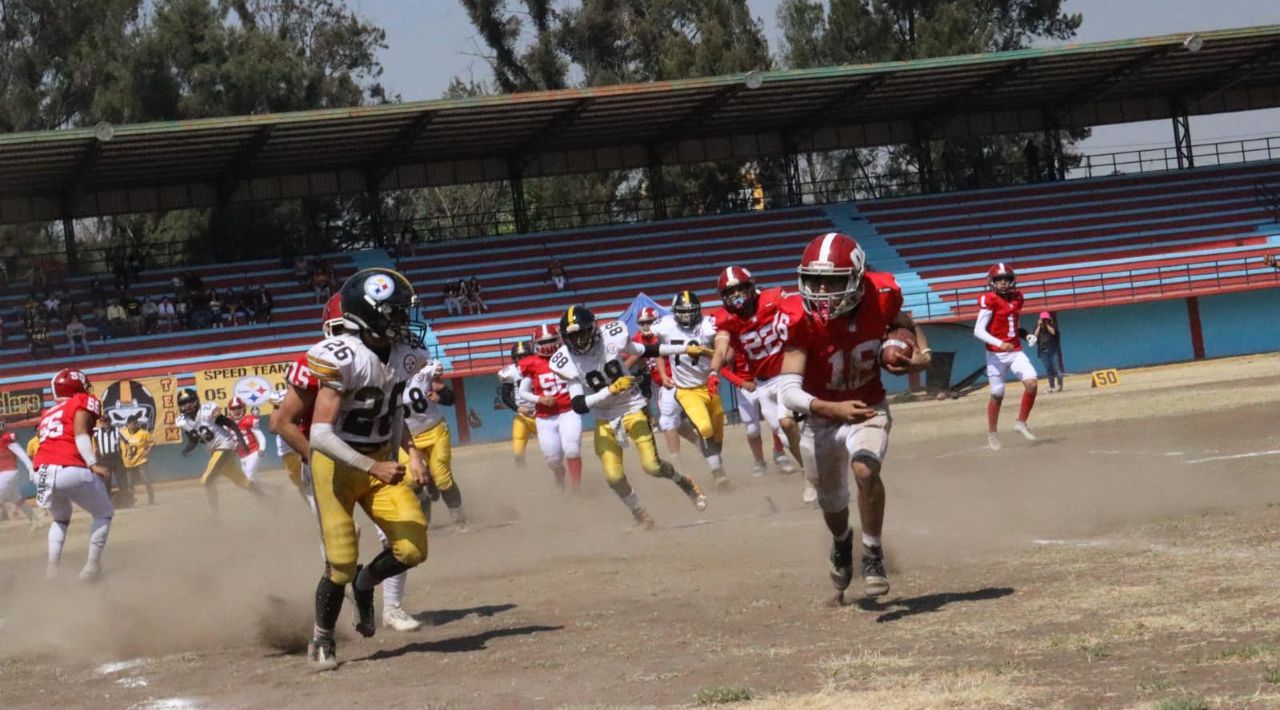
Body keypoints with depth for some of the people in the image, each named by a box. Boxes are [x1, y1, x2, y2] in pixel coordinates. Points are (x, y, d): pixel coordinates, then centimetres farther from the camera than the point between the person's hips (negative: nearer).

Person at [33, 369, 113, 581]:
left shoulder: (48, 413, 28)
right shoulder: (84, 402, 9)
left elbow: (39, 433, 17)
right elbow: (80, 433, -6)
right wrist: (93, 464, -17)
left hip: (43, 474, 6)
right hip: (72, 471, -6)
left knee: (61, 519, 31)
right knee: (104, 514, 17)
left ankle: (52, 567, 12)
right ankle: (92, 566, 4)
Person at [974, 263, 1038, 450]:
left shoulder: (1017, 298, 8)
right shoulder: (990, 301, -12)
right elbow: (978, 331, -18)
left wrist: (1025, 334, 13)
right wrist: (999, 343, -28)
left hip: (1015, 352, 5)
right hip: (996, 354, -5)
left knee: (1031, 382, -15)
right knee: (997, 394, 2)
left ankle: (1021, 423, 0)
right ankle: (992, 433, 22)